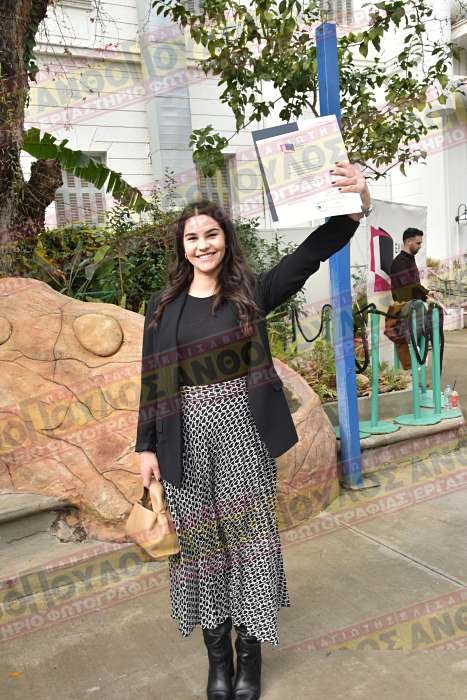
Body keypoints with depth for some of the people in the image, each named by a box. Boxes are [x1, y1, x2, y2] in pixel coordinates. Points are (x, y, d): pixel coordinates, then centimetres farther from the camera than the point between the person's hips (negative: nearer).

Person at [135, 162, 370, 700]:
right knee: (200, 540, 11)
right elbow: (152, 380, 6)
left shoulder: (252, 292, 1)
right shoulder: (163, 306, 5)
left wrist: (354, 206, -24)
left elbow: (313, 252, -9)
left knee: (249, 538, 8)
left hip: (243, 432, -1)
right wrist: (147, 446, 4)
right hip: (188, 438, 2)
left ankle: (250, 654, 30)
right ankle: (218, 655, 32)